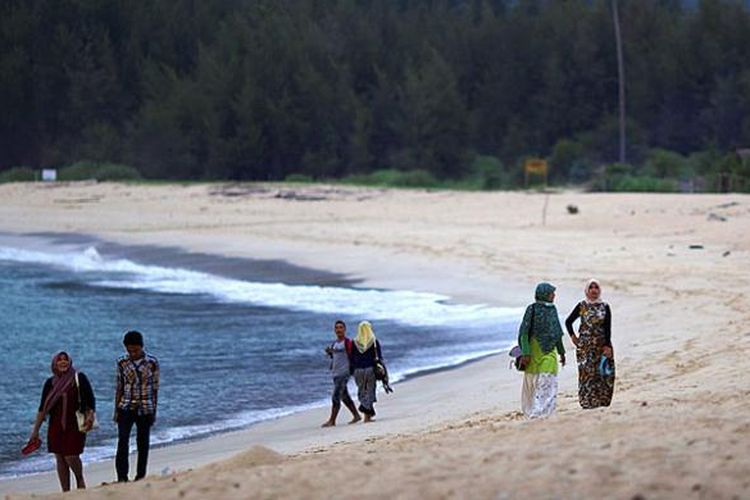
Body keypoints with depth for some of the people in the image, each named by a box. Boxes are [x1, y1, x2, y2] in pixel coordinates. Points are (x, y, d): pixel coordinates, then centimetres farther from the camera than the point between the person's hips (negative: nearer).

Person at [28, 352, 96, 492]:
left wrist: (90, 417, -17)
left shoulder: (79, 378, -3)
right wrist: (35, 430, 5)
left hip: (74, 424, -3)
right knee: (60, 459, 4)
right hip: (56, 425, 3)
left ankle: (80, 479, 22)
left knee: (71, 457, -9)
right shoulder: (50, 383, 6)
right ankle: (65, 492, 11)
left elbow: (90, 400, -1)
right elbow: (42, 408, 7)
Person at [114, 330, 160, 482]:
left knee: (143, 443, 6)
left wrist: (154, 411, 3)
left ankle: (140, 476, 16)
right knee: (123, 441, -14)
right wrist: (116, 410, 3)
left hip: (145, 409, 0)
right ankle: (122, 477, -14)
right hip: (126, 408, 0)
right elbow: (119, 387, 5)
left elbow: (155, 388, 2)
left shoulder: (152, 363, -3)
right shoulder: (122, 363, -1)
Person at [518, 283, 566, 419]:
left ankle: (541, 413, -4)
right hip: (534, 350, -5)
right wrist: (525, 353, -20)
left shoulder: (552, 309, 10)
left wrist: (561, 351, 23)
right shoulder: (532, 309, -8)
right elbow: (524, 332, -12)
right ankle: (530, 410, 17)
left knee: (548, 384, -5)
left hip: (549, 351, 5)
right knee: (532, 383, 4)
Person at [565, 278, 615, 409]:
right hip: (585, 346, -1)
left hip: (602, 344, 1)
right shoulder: (581, 306, 3)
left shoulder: (605, 307, 4)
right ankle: (587, 402, -1)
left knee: (603, 374, -2)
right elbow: (568, 321, 13)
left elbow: (608, 328, 0)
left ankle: (602, 401, 5)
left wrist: (607, 346, -7)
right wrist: (573, 336, 6)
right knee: (587, 373, -5)